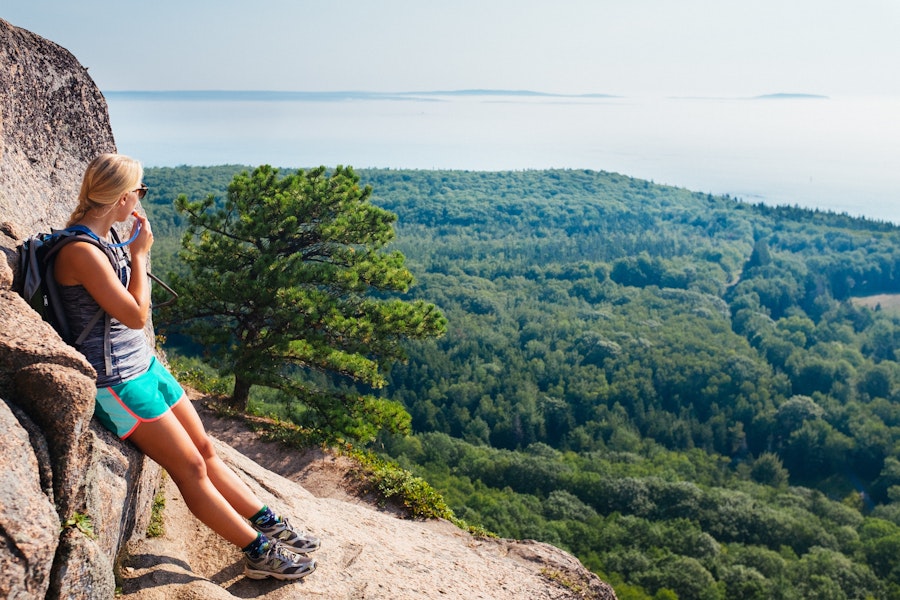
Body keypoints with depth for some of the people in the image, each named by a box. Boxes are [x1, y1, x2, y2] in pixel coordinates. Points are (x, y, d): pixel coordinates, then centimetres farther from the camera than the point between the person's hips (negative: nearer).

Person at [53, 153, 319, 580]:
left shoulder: (103, 240, 8)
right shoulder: (80, 251, -22)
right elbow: (137, 315, -19)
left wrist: (136, 250, 9)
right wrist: (140, 253, -12)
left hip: (144, 364, 10)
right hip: (117, 382, -10)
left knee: (205, 449, 12)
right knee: (191, 468, -3)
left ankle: (269, 524, 20)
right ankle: (260, 553, 8)